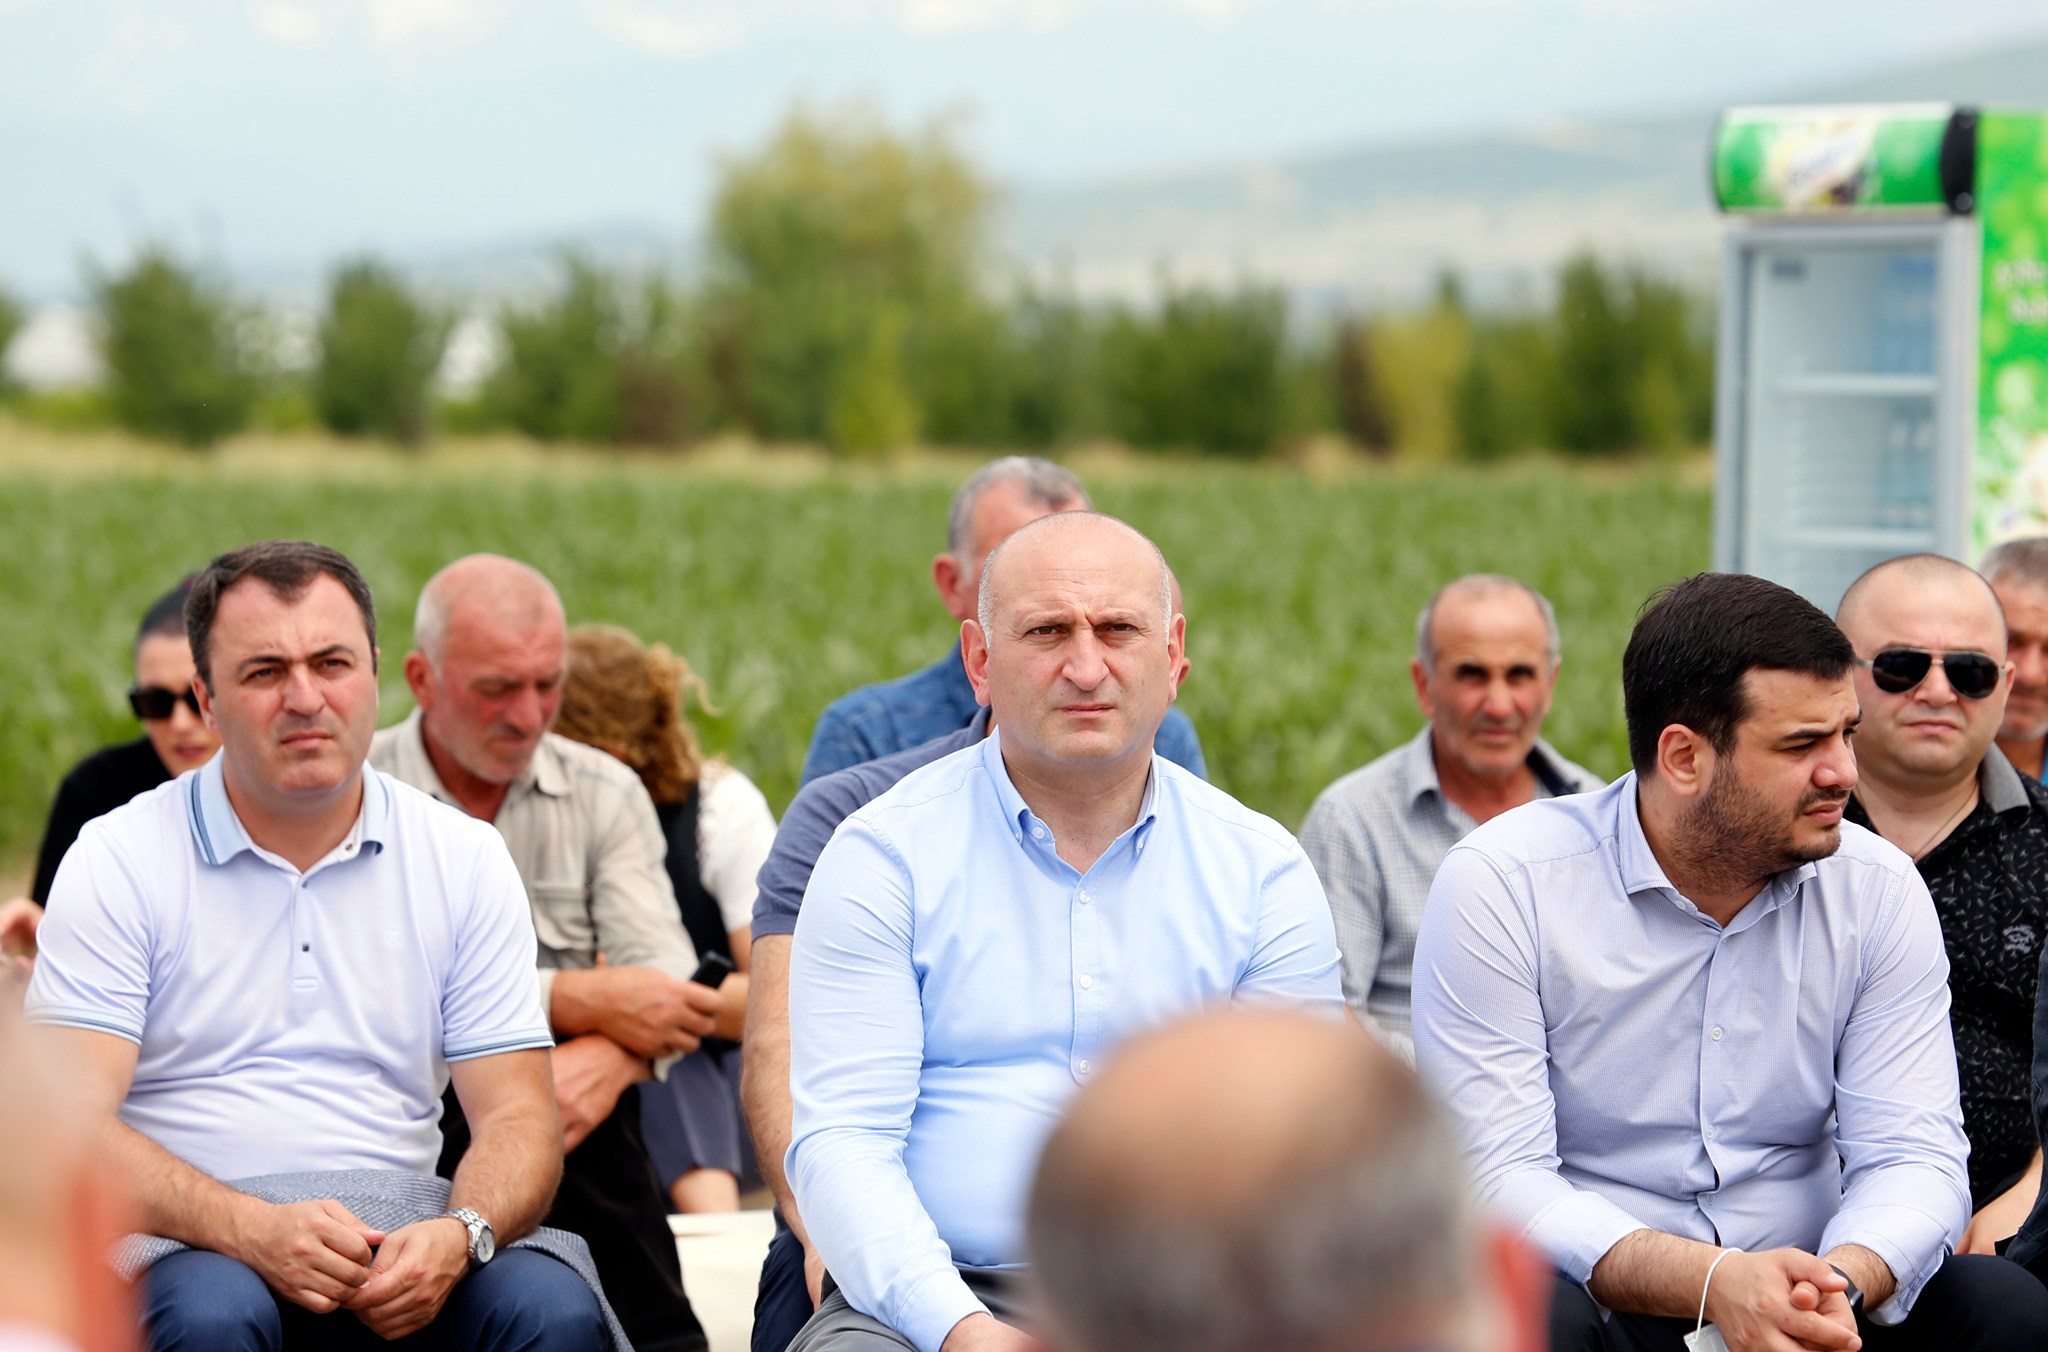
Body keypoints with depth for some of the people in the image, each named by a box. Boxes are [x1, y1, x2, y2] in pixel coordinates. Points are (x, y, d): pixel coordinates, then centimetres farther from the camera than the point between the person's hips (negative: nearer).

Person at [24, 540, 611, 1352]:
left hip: (398, 1247, 2)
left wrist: (459, 1236, -18)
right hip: (191, 1242, -2)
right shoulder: (119, 860, 2)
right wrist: (250, 1227, -25)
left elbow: (518, 1119, 6)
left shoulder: (464, 861, 10)